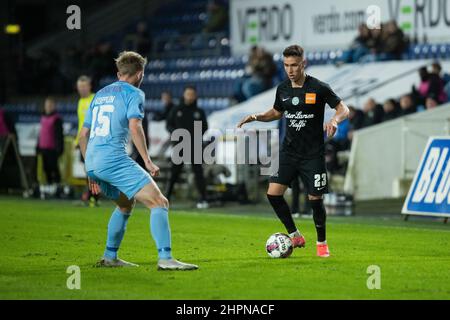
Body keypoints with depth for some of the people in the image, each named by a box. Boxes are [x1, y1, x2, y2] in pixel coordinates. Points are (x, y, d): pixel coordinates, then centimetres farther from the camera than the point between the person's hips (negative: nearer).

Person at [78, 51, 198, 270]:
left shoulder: (100, 94, 24)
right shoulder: (134, 93, 2)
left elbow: (83, 135, 24)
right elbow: (134, 127, -15)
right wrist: (148, 162, -14)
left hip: (93, 162, 8)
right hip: (114, 158, -8)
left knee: (126, 204, 30)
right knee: (159, 203, -10)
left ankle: (109, 257, 29)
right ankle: (165, 258, -24)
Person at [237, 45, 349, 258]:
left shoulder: (318, 88, -11)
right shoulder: (283, 89, 3)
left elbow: (343, 110, -7)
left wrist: (335, 120, -28)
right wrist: (256, 117, 4)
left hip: (313, 154, -4)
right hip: (289, 151, 4)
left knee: (315, 199, -3)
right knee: (273, 193, -7)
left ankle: (322, 242, 19)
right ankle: (295, 236, 10)